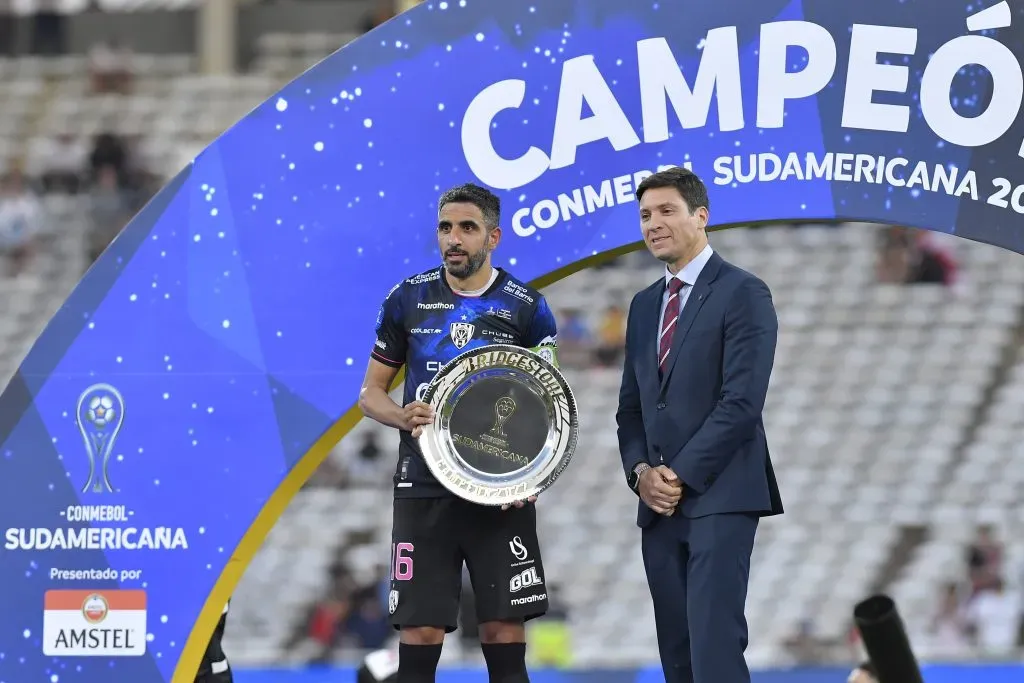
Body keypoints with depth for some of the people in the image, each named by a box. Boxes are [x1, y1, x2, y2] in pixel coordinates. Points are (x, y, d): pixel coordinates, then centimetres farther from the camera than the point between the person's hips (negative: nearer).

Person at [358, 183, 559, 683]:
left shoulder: (526, 308, 2)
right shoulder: (408, 299, 5)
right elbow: (371, 392, 11)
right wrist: (402, 417, -12)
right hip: (423, 488, 1)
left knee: (505, 632, -2)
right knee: (418, 633, -3)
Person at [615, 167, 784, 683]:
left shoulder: (743, 294, -4)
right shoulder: (644, 305, 19)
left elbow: (742, 401, -12)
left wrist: (681, 476, -13)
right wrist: (641, 471, 0)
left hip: (719, 497, -7)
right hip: (659, 503, 7)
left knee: (715, 641, -17)